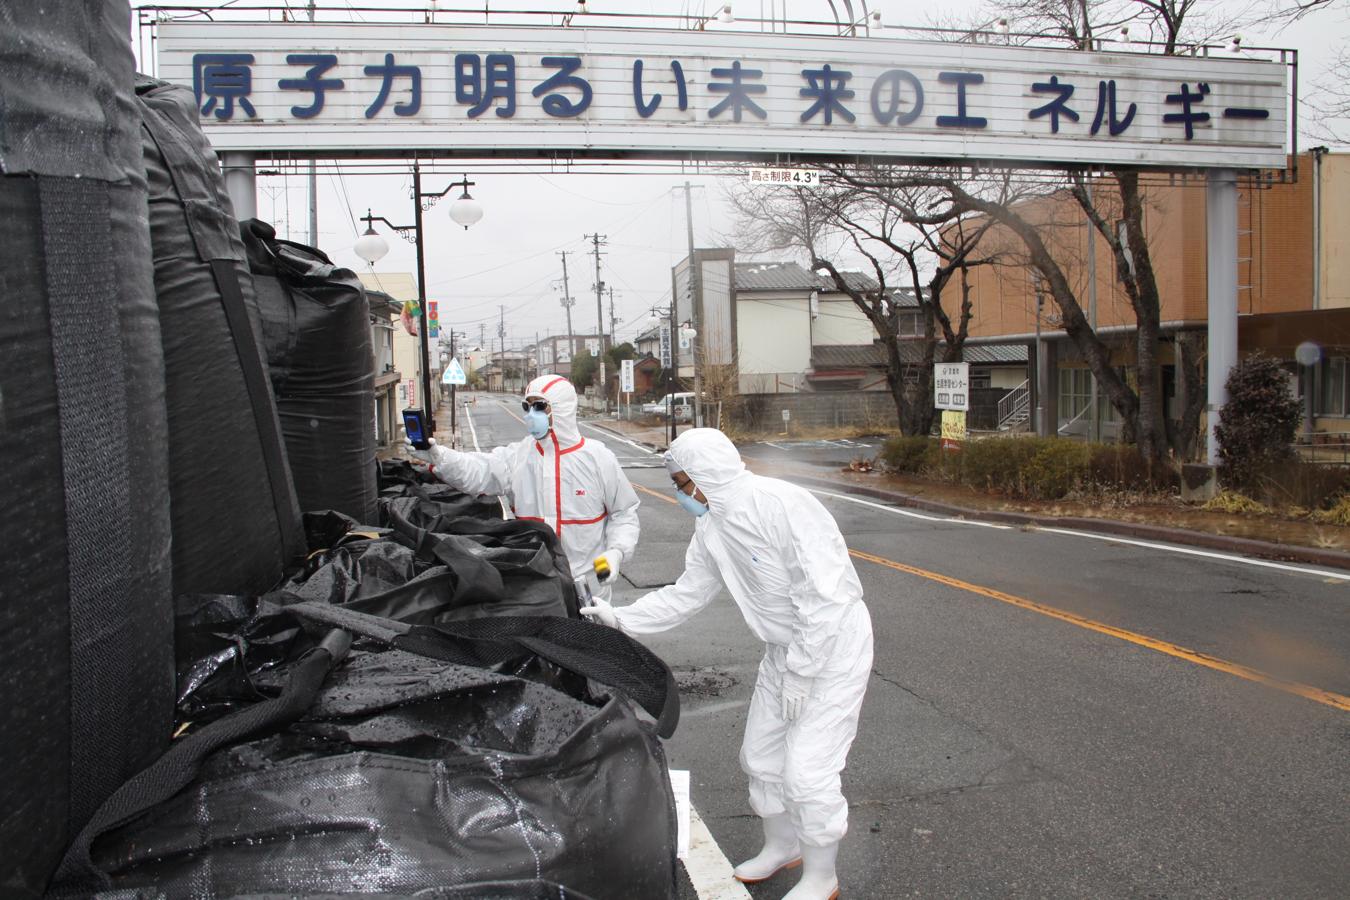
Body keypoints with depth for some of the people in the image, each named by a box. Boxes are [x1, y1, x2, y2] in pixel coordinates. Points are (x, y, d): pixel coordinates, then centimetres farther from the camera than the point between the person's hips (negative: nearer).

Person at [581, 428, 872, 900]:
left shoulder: (782, 505, -29)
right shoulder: (712, 527, -1)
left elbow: (826, 596, -29)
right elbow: (686, 593, 10)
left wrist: (799, 674, -23)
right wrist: (621, 617, 4)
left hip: (832, 647, -8)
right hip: (785, 648, 9)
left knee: (807, 770, -5)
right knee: (760, 754, 17)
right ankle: (780, 847, 41)